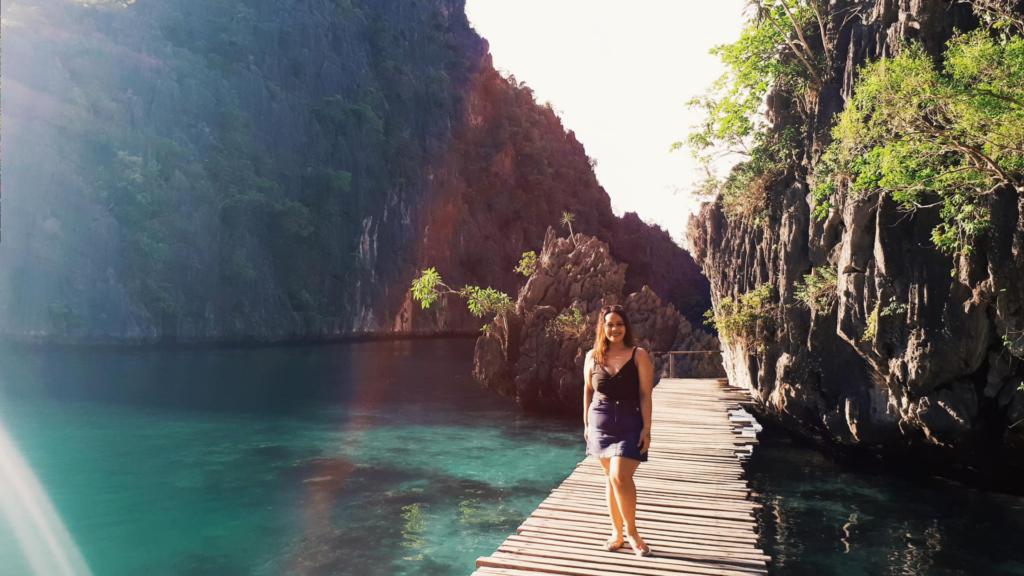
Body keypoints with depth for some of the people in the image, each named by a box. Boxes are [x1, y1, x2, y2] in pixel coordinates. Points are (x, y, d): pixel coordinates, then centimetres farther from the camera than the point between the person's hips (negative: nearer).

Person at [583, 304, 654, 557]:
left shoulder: (639, 355, -6)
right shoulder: (593, 357, 3)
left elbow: (645, 394, -7)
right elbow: (587, 391, 11)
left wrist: (646, 428, -11)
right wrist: (586, 424, 11)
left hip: (630, 424, -3)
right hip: (600, 423, 4)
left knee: (620, 476, -13)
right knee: (610, 477, 11)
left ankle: (631, 531, 7)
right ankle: (616, 530, 25)